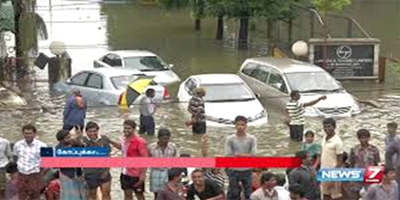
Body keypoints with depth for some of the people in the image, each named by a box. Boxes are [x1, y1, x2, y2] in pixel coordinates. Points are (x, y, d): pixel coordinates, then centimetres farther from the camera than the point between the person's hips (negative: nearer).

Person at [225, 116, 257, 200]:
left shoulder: (252, 139, -2)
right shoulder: (230, 139, -3)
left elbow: (253, 155, -8)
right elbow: (228, 156, -8)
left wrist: (237, 154, -15)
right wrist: (246, 156, -14)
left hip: (247, 171, 1)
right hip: (233, 171, 0)